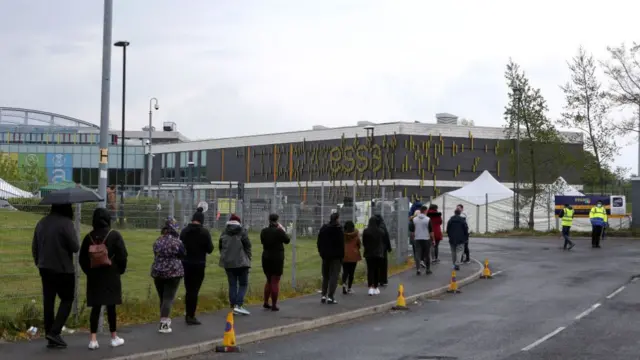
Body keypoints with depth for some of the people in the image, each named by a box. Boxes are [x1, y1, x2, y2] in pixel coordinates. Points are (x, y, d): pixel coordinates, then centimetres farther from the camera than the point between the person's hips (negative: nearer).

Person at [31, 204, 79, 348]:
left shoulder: (42, 222, 7)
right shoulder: (66, 223, -15)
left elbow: (34, 247, 12)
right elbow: (75, 247, -16)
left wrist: (39, 263, 23)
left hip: (45, 269, 6)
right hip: (63, 269, -6)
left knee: (48, 301, 9)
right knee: (66, 300, 5)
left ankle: (49, 336, 13)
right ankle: (54, 332, -6)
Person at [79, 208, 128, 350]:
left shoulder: (89, 237, 2)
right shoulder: (114, 235, -7)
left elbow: (81, 258, 6)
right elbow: (122, 255, -8)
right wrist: (120, 270, 7)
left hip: (93, 276, 3)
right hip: (111, 276, -3)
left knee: (95, 307, 4)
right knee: (111, 306, 4)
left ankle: (93, 339, -2)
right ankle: (114, 337, 12)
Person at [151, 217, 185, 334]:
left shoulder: (158, 242, 3)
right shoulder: (177, 242, -12)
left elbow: (156, 254, 14)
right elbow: (183, 254, 0)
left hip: (158, 273, 5)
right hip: (173, 273, -5)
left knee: (162, 298, 14)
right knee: (168, 298, -5)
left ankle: (165, 321, 23)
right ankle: (164, 324, -10)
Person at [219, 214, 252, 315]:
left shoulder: (224, 233, 7)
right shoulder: (242, 232, -6)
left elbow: (220, 247, 12)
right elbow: (248, 246, -6)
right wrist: (248, 259, 4)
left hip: (228, 262, 4)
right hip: (241, 262, -4)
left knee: (232, 284, 9)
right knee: (243, 284, 3)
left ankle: (233, 306, 7)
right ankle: (238, 305, -11)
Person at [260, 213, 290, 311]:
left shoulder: (264, 231, 0)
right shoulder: (279, 231, -15)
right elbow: (287, 240, -3)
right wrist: (283, 230, 7)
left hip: (266, 258, 5)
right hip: (277, 258, -5)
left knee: (269, 280, 19)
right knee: (275, 282, 0)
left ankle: (266, 303, 19)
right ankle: (274, 305, 0)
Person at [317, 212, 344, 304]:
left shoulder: (323, 229, 7)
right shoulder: (338, 230, -12)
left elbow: (319, 242, 10)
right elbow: (341, 244, -13)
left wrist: (321, 252, 15)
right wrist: (342, 255, -7)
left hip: (325, 256, 6)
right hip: (336, 256, -6)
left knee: (325, 276, 15)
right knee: (334, 276, -3)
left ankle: (324, 296, 12)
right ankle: (330, 297, -8)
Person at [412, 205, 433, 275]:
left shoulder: (414, 219, 0)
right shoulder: (428, 220, -9)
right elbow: (431, 231, -7)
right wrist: (433, 239, 3)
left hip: (417, 239, 2)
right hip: (426, 239, -2)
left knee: (418, 254, 3)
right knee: (427, 255, 8)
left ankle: (418, 269, -3)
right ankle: (428, 269, 13)